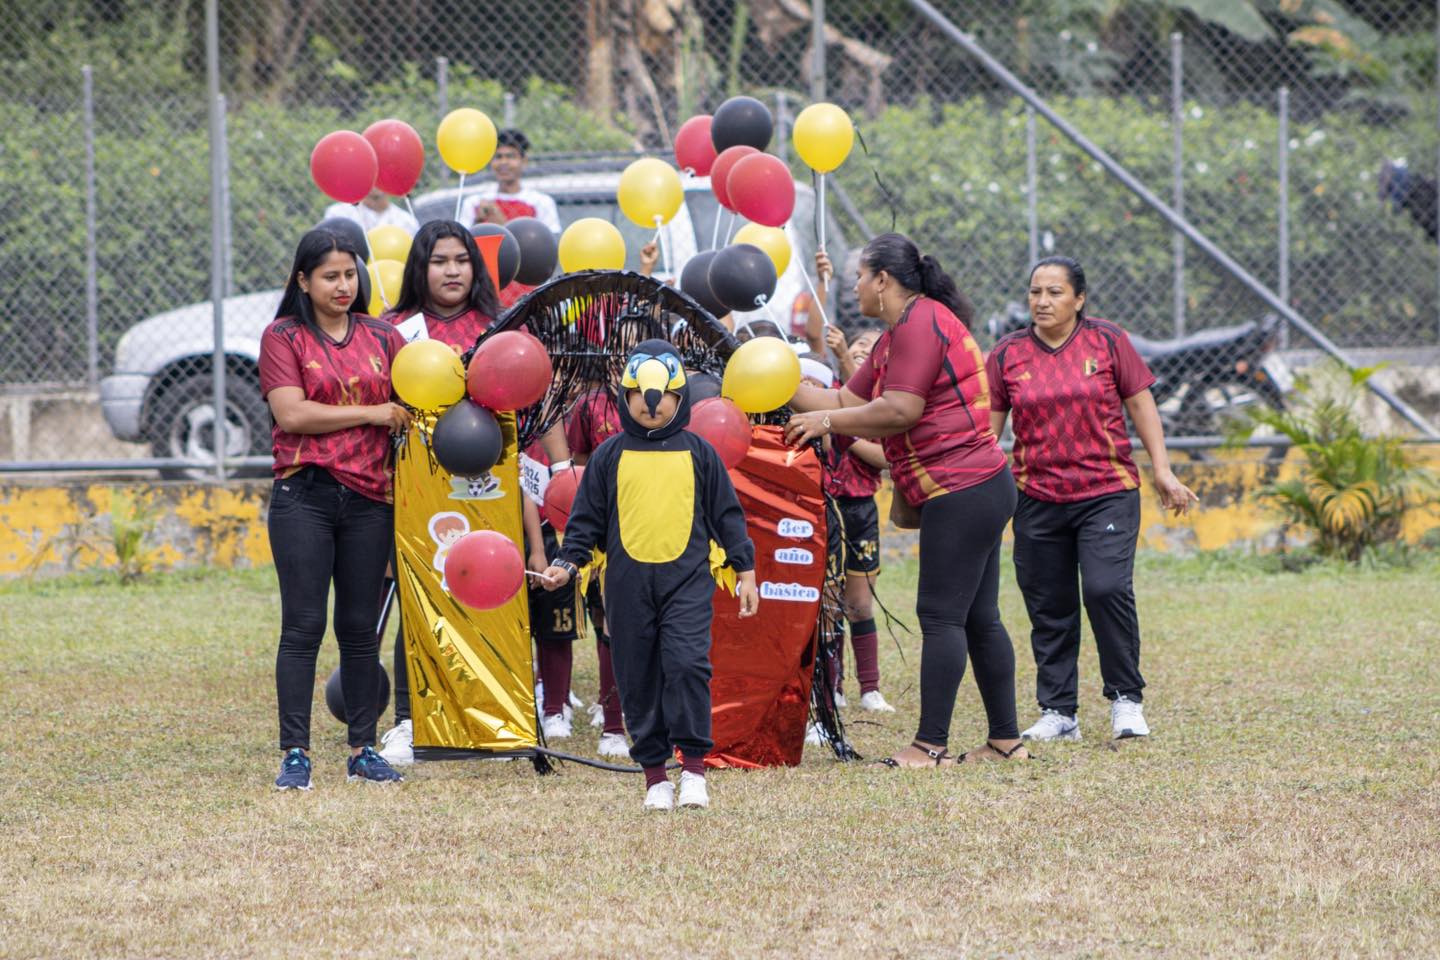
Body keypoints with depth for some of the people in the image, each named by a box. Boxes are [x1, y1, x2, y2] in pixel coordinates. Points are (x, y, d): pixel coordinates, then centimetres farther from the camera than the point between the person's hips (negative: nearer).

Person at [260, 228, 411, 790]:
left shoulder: (381, 337, 14)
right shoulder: (284, 338, 2)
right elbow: (291, 413, -9)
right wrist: (372, 414, -8)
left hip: (368, 498, 3)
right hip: (304, 496, -3)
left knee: (360, 628, 6)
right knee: (303, 626, -6)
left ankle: (363, 749, 12)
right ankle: (295, 753, -4)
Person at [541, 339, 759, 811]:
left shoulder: (698, 453, 8)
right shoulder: (609, 456, 8)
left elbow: (726, 514, 12)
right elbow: (587, 519, 12)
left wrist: (745, 570, 8)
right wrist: (568, 562, -1)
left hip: (687, 578, -2)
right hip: (629, 582, 2)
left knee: (687, 663, -18)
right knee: (639, 679, 3)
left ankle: (694, 766, -8)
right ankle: (655, 775, 12)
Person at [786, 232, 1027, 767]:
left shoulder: (920, 323, -13)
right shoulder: (899, 334, 20)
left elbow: (898, 412, -20)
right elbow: (848, 402, 20)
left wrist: (826, 422, -9)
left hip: (962, 494, -11)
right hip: (976, 491, 11)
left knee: (941, 616, -10)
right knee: (978, 618, 11)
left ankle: (930, 745, -10)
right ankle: (1005, 739, 14)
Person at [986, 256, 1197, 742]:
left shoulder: (1107, 342, 2)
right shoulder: (1008, 354, 6)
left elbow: (1140, 404, 6)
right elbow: (989, 424, 8)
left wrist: (1162, 470, 2)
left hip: (1107, 492, -2)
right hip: (1038, 498, 2)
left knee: (1107, 589, -17)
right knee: (1049, 607, 4)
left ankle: (1126, 698, -1)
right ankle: (1058, 713, 13)